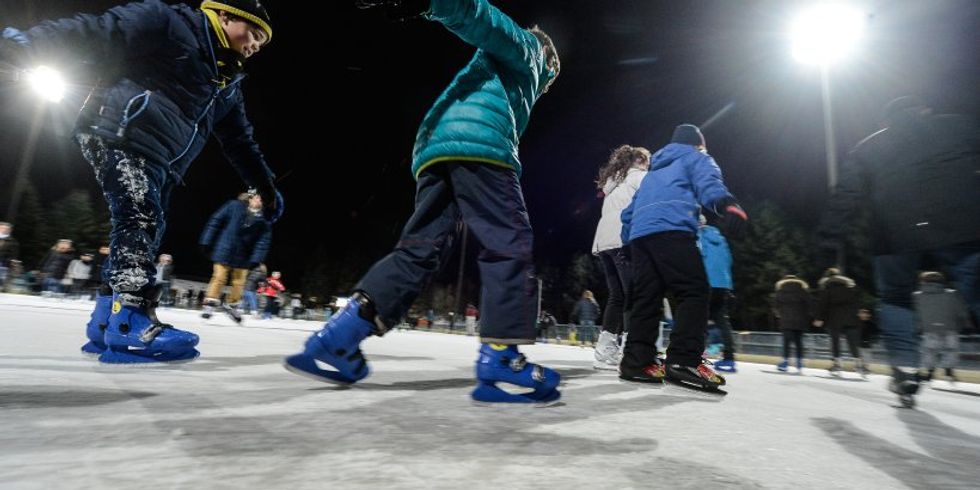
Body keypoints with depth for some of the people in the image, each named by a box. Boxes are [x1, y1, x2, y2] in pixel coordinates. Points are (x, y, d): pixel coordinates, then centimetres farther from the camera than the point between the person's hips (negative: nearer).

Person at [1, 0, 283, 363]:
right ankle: (130, 325, -21)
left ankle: (105, 323, 12)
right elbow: (98, 33, -8)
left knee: (146, 231, 4)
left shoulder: (228, 84, 22)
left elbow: (240, 143, 26)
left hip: (159, 162, 8)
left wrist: (267, 188, 25)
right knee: (140, 222, -19)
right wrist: (29, 42, -22)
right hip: (122, 136, -8)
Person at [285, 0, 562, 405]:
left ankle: (337, 339, -9)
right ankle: (500, 362, -17)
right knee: (509, 246, -10)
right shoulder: (524, 48, 22)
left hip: (434, 150, 8)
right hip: (477, 145, -8)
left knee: (419, 250, 0)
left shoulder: (503, 70, 45)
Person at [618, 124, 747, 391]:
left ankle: (636, 361, 2)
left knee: (646, 298, 6)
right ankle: (683, 361, -22)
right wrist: (726, 204, -25)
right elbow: (708, 181, -6)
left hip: (639, 234, 7)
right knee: (694, 291, -10)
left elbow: (629, 212, 35)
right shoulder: (696, 157, 19)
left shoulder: (654, 171, 39)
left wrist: (628, 241, 39)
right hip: (671, 230, -7)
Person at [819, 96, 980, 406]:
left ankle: (905, 371, 6)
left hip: (896, 237, 1)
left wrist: (830, 235, 11)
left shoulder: (868, 148, 17)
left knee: (895, 298, 15)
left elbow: (846, 196, 10)